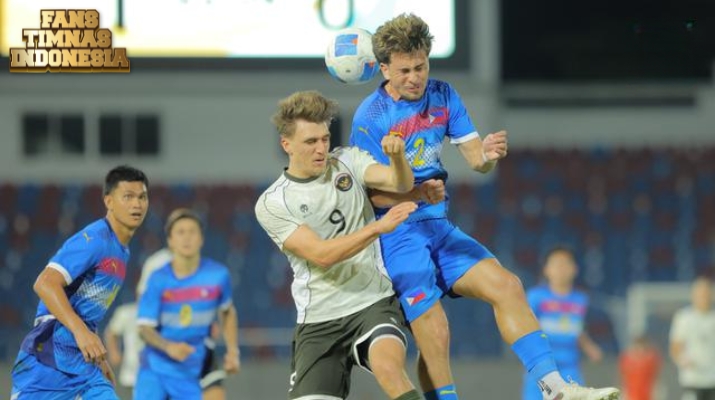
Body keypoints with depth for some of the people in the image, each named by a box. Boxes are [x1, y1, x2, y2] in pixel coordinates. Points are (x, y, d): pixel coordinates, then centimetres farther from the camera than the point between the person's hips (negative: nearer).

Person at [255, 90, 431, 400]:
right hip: (318, 320, 0)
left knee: (388, 366, -31)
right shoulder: (271, 205, -5)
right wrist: (378, 227, -27)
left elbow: (400, 184, -9)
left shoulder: (347, 161, 5)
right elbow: (321, 255, -16)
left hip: (374, 303, 0)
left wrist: (397, 156, -31)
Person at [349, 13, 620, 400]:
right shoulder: (370, 118, -14)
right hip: (397, 234, -6)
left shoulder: (442, 95, 4)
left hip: (438, 226, 6)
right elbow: (376, 194, -13)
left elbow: (475, 156, 4)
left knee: (505, 285, -6)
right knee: (434, 332, -16)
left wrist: (488, 154, -21)